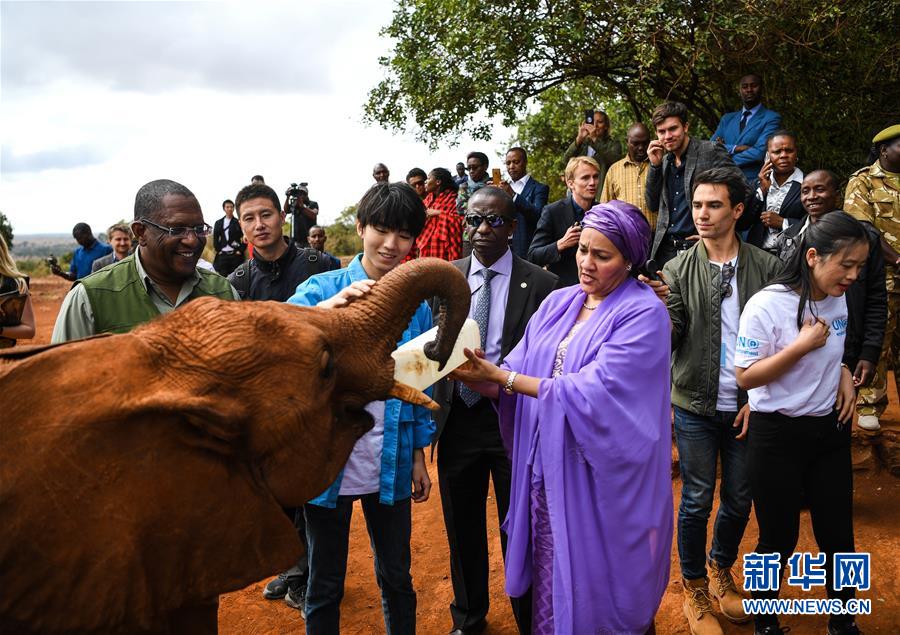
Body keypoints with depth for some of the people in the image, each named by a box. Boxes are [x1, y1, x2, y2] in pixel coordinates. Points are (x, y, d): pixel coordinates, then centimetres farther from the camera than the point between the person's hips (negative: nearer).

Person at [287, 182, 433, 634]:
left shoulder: (416, 303, 0)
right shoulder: (323, 288, -8)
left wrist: (418, 455, 8)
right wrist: (326, 309, -43)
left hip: (390, 465, 2)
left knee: (397, 579, 18)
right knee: (325, 586, 15)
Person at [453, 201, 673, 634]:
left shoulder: (643, 314, -13)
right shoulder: (559, 303, 6)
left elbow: (592, 392, -23)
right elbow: (517, 376, 0)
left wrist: (502, 376, -20)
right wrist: (478, 377, -21)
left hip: (601, 475, -5)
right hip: (547, 468, 5)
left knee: (596, 588, 11)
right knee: (551, 579, 17)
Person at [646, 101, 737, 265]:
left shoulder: (711, 152, -6)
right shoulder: (664, 161, 13)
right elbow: (653, 205, 11)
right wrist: (655, 165, 1)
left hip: (698, 246, -5)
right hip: (665, 249, 5)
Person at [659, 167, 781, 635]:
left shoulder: (766, 268, -3)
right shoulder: (678, 270, -5)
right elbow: (670, 339, -11)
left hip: (748, 407, 2)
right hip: (696, 406, -1)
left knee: (739, 501, 14)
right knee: (697, 502, 7)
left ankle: (721, 570, 40)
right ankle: (695, 591, 27)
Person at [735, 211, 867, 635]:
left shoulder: (838, 299, 1)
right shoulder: (767, 305, -20)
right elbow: (745, 377, -18)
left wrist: (842, 372, -2)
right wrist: (802, 345, -25)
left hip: (830, 429, 6)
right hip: (778, 434, -6)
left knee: (838, 535, 14)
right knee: (779, 539, 10)